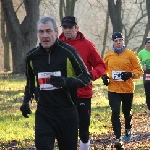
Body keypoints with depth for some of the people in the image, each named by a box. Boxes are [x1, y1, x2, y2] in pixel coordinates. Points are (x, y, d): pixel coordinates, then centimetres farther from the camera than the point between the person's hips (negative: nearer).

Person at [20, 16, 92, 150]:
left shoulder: (68, 52, -9)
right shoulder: (32, 56, 5)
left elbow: (86, 77, -5)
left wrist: (66, 81, -23)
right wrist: (26, 101, 8)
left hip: (67, 112, -2)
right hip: (43, 112, 2)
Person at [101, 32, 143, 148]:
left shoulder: (130, 54, -6)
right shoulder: (109, 55, 3)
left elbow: (139, 70, -4)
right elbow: (104, 68, 19)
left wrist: (130, 74, -22)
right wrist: (105, 76, -1)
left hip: (127, 89, -1)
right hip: (113, 89, 1)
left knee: (127, 112, 16)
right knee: (115, 113, -12)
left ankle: (128, 130, 45)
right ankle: (118, 138, -9)